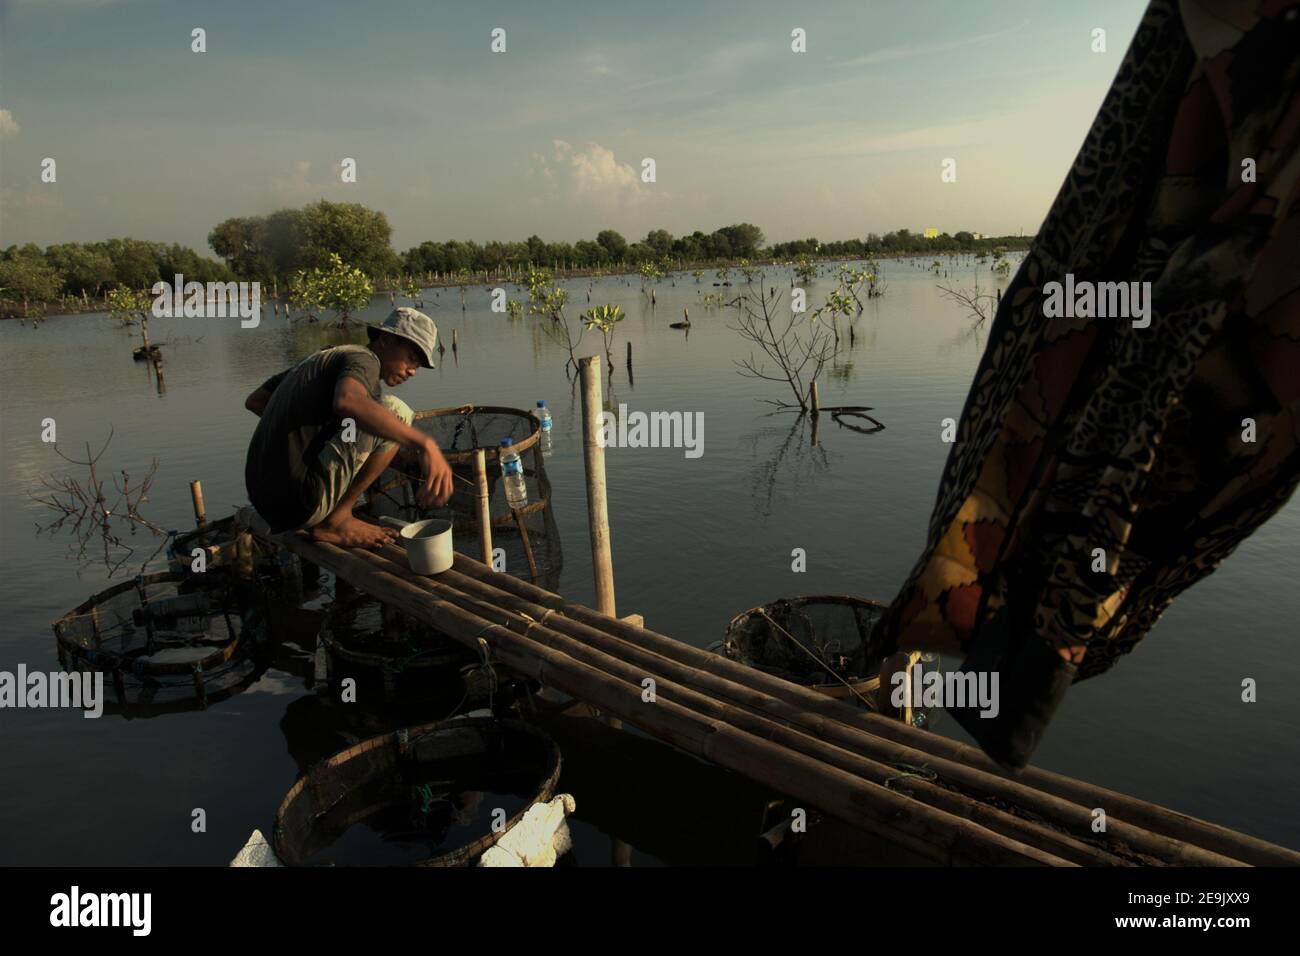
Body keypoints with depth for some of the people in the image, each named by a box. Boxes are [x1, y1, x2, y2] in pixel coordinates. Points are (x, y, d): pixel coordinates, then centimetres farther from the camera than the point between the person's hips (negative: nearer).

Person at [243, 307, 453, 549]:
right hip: (303, 501, -9)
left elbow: (254, 401, 30)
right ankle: (336, 519, -5)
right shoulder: (364, 360, -7)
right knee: (395, 413, -9)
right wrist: (425, 444, -39)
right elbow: (347, 402, -33)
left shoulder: (320, 358, 21)